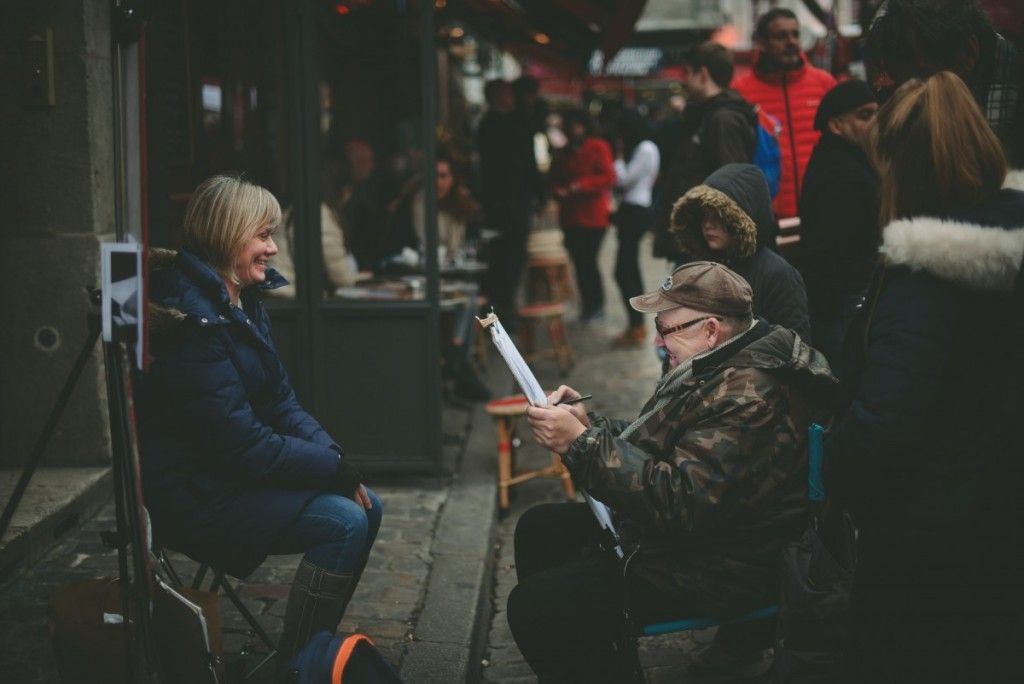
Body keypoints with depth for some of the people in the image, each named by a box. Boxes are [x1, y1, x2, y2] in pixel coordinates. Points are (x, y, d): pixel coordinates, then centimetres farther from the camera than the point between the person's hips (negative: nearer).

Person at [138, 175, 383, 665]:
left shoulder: (242, 302, 8)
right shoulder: (191, 318, -23)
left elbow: (281, 403, 11)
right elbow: (242, 443, -24)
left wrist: (335, 459, -5)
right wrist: (337, 470, -16)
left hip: (235, 474, 10)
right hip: (196, 496, -10)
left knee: (366, 508, 1)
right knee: (344, 521, -21)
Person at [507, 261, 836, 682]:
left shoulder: (748, 395, -26)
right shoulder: (718, 368, 7)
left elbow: (681, 501, -32)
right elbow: (657, 446, 17)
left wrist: (582, 443, -27)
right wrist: (590, 424, 0)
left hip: (720, 569, -11)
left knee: (536, 606, -20)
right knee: (539, 529, 18)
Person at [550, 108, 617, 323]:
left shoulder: (598, 148, -3)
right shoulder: (564, 153, 14)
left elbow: (608, 177, -11)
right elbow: (555, 179, 17)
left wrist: (580, 186, -19)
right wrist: (558, 190, -7)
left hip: (593, 216, -5)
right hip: (570, 216, 5)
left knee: (588, 260, -8)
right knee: (579, 262, 6)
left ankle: (596, 306, 4)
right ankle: (587, 305, 15)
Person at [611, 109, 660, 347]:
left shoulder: (646, 149, -11)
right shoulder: (639, 148, 17)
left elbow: (624, 179, -15)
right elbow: (622, 181, 13)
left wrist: (619, 157, -3)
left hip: (635, 212, -10)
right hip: (632, 211, 10)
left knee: (623, 271, -13)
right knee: (630, 269, 13)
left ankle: (636, 327, -12)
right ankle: (637, 325, 20)